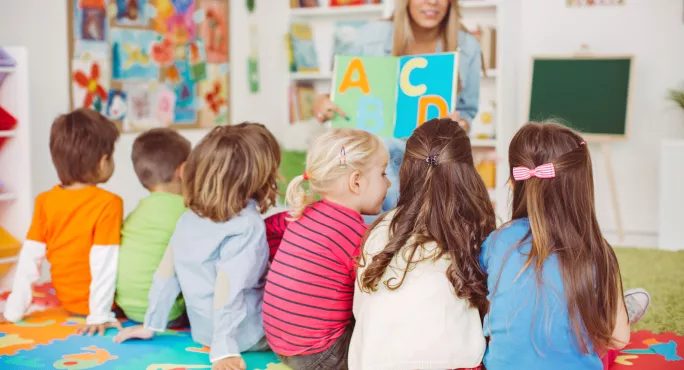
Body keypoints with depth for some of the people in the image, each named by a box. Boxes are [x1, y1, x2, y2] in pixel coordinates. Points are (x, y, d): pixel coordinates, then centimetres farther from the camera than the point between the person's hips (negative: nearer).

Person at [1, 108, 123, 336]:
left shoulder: (45, 201, -3)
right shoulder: (108, 203, -18)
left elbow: (30, 257, -2)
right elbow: (104, 261, -22)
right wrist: (100, 315, -20)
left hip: (68, 302, 6)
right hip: (93, 304, -6)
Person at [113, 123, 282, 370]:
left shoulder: (188, 218, 1)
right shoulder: (248, 225, -21)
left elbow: (166, 272, 4)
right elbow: (227, 288, -28)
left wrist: (152, 325, 13)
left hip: (203, 332, 7)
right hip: (246, 336, -7)